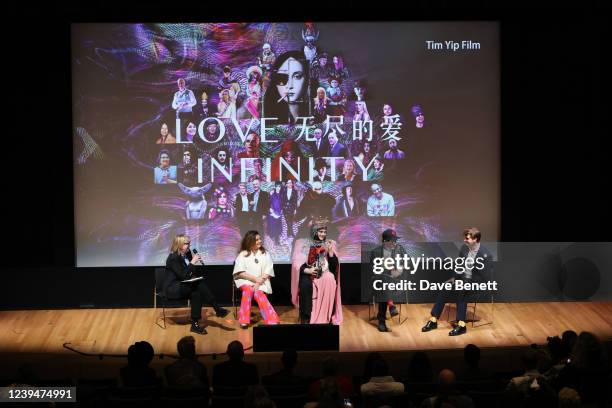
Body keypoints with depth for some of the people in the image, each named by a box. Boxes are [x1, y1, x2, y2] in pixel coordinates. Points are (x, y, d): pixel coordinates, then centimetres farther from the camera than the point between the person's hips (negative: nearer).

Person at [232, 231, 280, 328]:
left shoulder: (265, 254, 10)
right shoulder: (243, 254, 4)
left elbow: (268, 271, 1)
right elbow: (240, 273, -5)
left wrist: (259, 282, -16)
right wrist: (255, 278, -16)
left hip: (261, 282, 1)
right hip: (245, 281, -1)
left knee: (258, 292, -32)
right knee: (248, 289, -35)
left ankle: (272, 321, -42)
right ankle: (244, 320, -36)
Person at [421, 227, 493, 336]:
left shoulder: (485, 254, -19)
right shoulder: (464, 247, 2)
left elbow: (483, 277, -19)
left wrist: (467, 282, -21)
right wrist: (455, 277, -1)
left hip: (476, 282, -6)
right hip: (462, 278, 6)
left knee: (461, 291, -34)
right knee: (444, 288, -16)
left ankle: (461, 325, -31)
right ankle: (433, 320, -12)